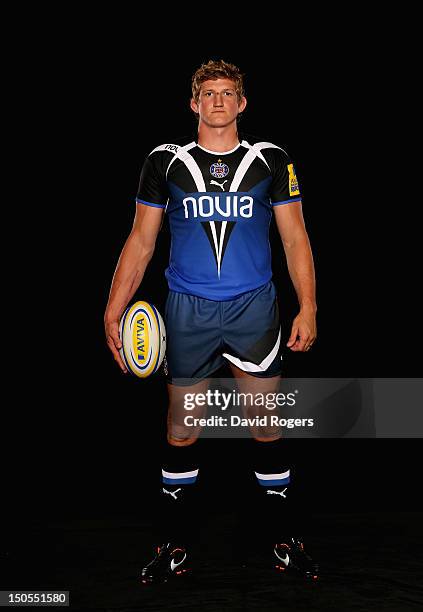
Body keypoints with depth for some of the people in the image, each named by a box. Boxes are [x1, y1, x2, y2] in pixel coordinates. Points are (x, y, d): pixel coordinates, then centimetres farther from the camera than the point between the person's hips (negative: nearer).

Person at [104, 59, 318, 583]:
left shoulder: (272, 160, 5)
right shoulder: (166, 161, 5)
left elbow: (295, 239, 6)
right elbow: (140, 241, 7)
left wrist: (308, 308, -3)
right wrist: (114, 311, 0)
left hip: (254, 308, 0)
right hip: (187, 310, 1)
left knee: (265, 425, 6)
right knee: (181, 428, 8)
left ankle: (285, 540, 23)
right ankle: (174, 545, 24)